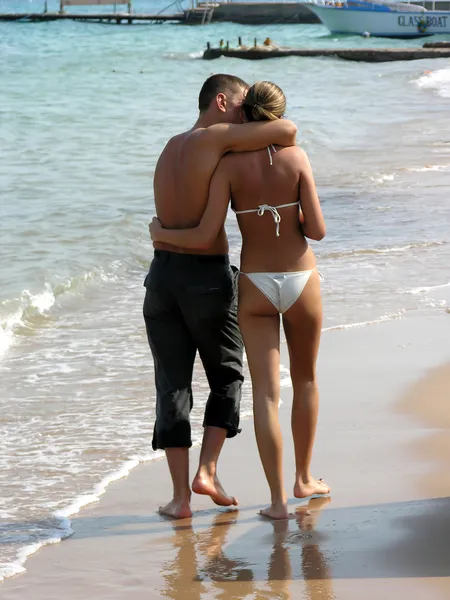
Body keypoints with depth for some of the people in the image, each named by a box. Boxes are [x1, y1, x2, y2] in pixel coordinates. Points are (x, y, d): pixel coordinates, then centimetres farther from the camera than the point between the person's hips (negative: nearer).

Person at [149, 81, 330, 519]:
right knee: (305, 380, 21)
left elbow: (205, 237, -12)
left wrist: (161, 233, 6)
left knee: (266, 392, 2)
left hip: (256, 286, 0)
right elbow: (316, 230, -8)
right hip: (301, 281, 1)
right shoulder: (296, 158, -7)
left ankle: (278, 499, -2)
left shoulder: (229, 165, -8)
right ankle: (304, 479, 32)